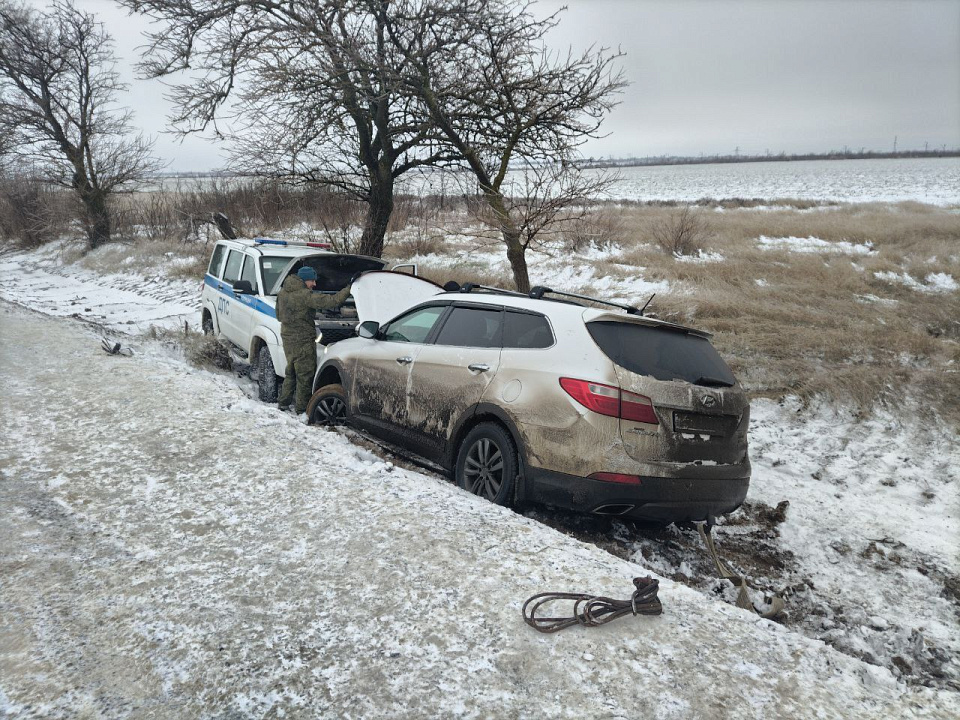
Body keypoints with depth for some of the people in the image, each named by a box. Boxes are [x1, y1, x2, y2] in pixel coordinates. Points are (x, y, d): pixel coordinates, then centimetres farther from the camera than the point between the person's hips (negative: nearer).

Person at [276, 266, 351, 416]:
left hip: (287, 338, 8)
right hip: (302, 341, -8)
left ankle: (283, 402, 28)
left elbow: (279, 315, 18)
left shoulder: (283, 293, 7)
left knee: (291, 372, 22)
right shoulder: (305, 295, -19)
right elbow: (331, 302, -26)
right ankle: (302, 408, 10)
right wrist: (349, 289, -20)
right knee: (305, 375, 3)